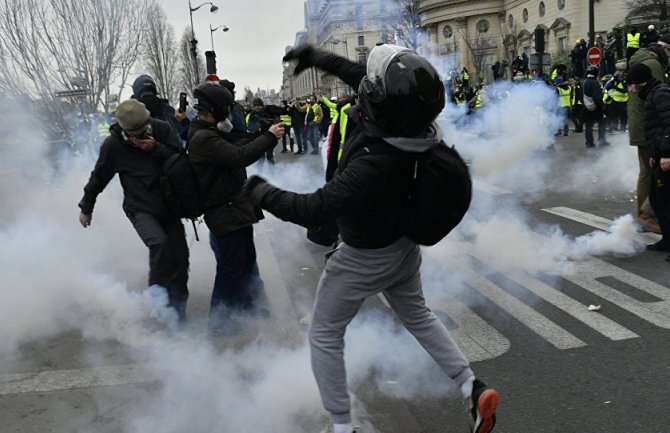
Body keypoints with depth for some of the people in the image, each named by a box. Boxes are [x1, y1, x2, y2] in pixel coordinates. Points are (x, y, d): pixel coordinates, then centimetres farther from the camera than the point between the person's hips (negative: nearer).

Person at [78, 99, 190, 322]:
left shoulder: (161, 129, -7)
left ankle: (178, 311, 18)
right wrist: (86, 207, 13)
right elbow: (98, 178, 1)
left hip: (169, 205, 3)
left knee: (179, 257, 2)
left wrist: (156, 149, -23)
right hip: (140, 209, -3)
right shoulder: (113, 145, -12)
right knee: (159, 242, -30)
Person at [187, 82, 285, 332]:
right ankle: (218, 318, 13)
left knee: (247, 259, 21)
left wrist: (265, 137, -1)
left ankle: (244, 302, 38)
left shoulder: (210, 133, 12)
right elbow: (239, 156, -29)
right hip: (225, 214, -10)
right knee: (231, 266, -1)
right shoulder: (203, 138, -23)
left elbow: (237, 148, 11)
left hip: (237, 208, 10)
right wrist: (268, 137, -19)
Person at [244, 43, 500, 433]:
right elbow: (357, 74, 0)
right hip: (403, 244, 8)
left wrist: (261, 191, -17)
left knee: (325, 336, 13)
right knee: (417, 315, 28)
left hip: (365, 258, -8)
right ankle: (475, 390, 26)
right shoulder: (412, 122, -18)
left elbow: (314, 210, -32)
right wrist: (315, 56, 10)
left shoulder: (375, 166, -41)